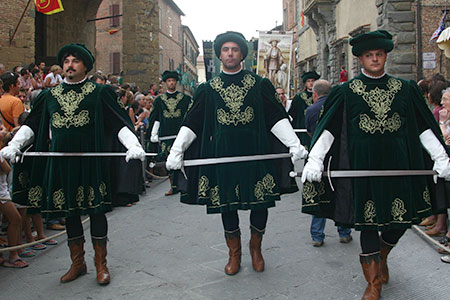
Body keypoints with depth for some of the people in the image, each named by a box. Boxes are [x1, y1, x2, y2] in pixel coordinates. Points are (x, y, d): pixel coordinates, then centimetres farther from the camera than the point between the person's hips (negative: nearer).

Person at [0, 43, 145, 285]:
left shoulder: (99, 93, 1)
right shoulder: (50, 95, 12)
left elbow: (120, 123, -5)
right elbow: (31, 124, 13)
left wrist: (133, 145, -20)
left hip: (90, 161, -4)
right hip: (60, 161, 4)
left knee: (96, 209, 0)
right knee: (68, 210, 10)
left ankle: (101, 264, 15)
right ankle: (77, 263, 25)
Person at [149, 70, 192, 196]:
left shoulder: (185, 98, 6)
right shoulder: (159, 100, 11)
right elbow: (155, 118, 13)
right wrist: (153, 134, 5)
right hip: (166, 135, 2)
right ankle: (173, 187, 13)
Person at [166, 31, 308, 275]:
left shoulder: (260, 85, 4)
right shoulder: (209, 89, 8)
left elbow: (277, 117, 0)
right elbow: (192, 122, 5)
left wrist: (294, 144, -13)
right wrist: (176, 150, -5)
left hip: (254, 153, -1)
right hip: (223, 153, 1)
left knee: (260, 203, 3)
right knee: (226, 203, 7)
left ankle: (256, 248, 29)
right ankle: (234, 253, 27)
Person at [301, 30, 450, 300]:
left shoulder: (406, 89, 9)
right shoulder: (346, 92, 2)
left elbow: (425, 127, 10)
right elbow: (327, 128, -3)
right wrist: (314, 160, -13)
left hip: (397, 164, 3)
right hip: (363, 164, -2)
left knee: (403, 217, 5)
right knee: (368, 219, 1)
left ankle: (382, 257, 37)